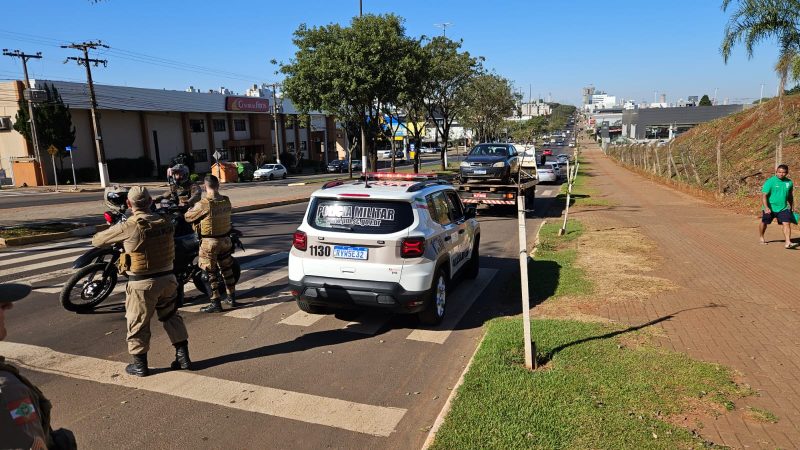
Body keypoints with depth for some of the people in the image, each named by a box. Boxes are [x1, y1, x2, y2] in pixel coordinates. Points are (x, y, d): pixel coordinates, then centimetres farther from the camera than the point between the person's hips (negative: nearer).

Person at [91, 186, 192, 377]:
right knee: (172, 317, 19)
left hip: (142, 283, -4)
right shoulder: (166, 223, -2)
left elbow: (97, 240, -4)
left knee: (138, 324, 12)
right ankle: (183, 357, 21)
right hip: (167, 277, 5)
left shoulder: (129, 227, -16)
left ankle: (140, 365, 22)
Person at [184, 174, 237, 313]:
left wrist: (185, 213, 18)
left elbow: (188, 217, -7)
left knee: (211, 273, 4)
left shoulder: (203, 204, -20)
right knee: (227, 269, 18)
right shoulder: (226, 201, -4)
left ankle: (215, 303, 9)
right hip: (225, 239, 5)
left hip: (209, 243, -5)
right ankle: (232, 298, 27)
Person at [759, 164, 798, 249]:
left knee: (787, 223, -12)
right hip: (770, 208, -3)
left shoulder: (789, 182, 4)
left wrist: (792, 207, 22)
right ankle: (762, 238, 37)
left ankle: (788, 243, -15)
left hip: (783, 208, 3)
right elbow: (764, 195, -18)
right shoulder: (770, 182, -13)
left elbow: (790, 196, 19)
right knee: (764, 223, 13)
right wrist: (766, 208, -28)